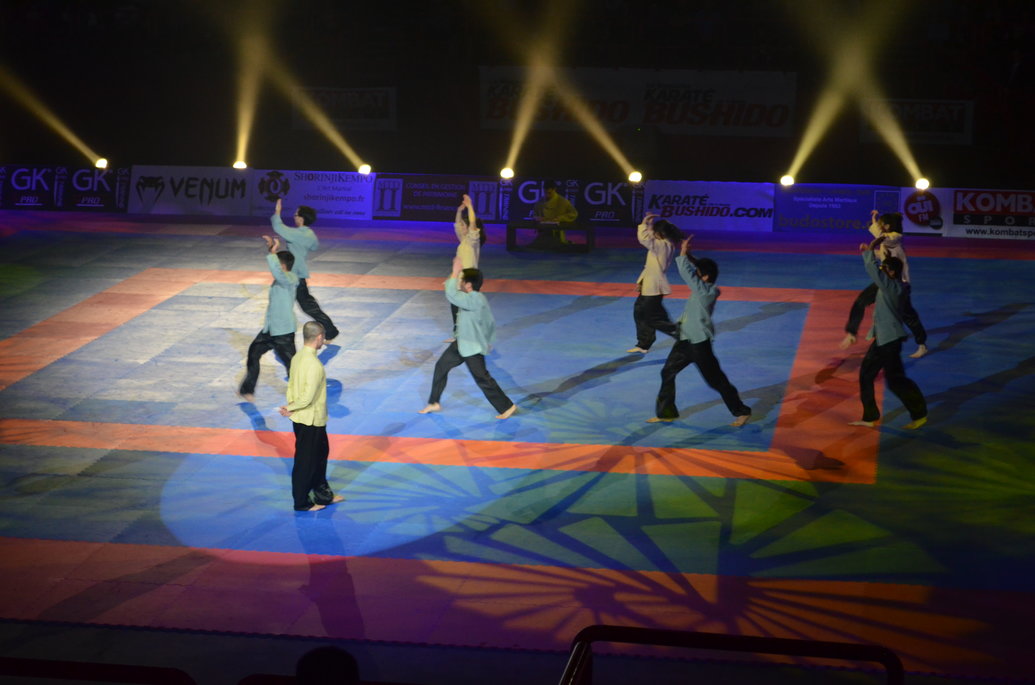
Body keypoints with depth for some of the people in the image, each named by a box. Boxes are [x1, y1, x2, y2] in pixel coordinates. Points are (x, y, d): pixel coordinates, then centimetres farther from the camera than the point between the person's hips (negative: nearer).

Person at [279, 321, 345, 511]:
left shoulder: (297, 358, 3)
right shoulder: (314, 364, -27)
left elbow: (291, 386, 8)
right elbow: (308, 397, -27)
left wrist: (290, 407, -2)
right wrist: (290, 409, -13)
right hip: (310, 421, -9)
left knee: (320, 453, 23)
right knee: (305, 461, 5)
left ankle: (323, 494, 36)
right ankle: (301, 503, 18)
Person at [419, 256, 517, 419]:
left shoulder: (474, 300, -28)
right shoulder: (475, 299, 3)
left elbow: (451, 294, -37)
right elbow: (491, 322, 11)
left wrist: (455, 272, -29)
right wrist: (488, 342, 22)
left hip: (472, 349, -10)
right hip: (462, 344, 10)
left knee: (483, 379, -2)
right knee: (441, 366, 17)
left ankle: (507, 407, 9)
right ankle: (434, 403, 30)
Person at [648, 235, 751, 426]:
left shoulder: (704, 290, -22)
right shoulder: (706, 288, 3)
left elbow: (686, 273, -24)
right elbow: (694, 269, 14)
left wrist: (683, 254, -13)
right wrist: (687, 254, -1)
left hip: (699, 343, -10)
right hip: (686, 340, 10)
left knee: (715, 379, 1)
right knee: (668, 372, 14)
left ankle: (741, 411, 14)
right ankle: (666, 412, 24)